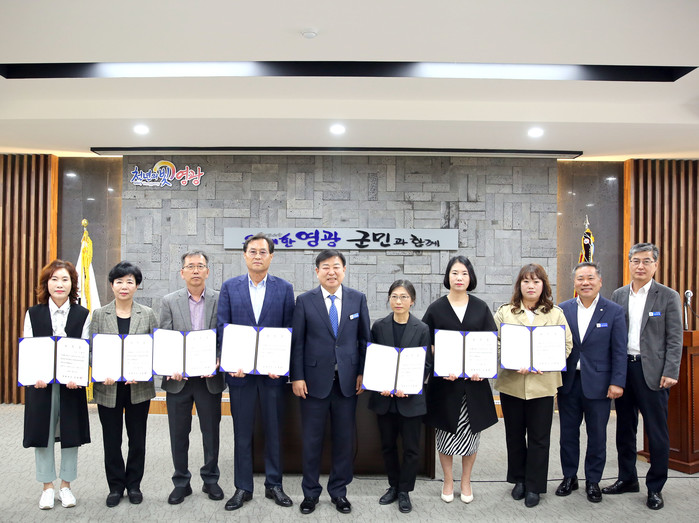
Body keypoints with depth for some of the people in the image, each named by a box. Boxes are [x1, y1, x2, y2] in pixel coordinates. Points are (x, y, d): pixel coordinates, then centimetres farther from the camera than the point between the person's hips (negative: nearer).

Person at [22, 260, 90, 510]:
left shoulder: (83, 315, 1)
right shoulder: (33, 313, 3)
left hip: (72, 384, 0)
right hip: (40, 384, 1)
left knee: (71, 433, 7)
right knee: (43, 434, 7)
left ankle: (66, 486, 23)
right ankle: (47, 488, 22)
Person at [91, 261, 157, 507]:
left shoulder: (147, 314, 1)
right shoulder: (99, 314, 2)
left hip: (139, 387, 0)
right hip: (108, 387, 0)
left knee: (137, 439, 10)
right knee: (111, 440, 10)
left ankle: (134, 484, 27)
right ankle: (116, 486, 26)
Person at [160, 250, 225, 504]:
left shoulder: (221, 300, 1)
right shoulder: (169, 302, 3)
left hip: (209, 378, 0)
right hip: (178, 378, 1)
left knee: (211, 431, 10)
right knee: (178, 433, 10)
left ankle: (211, 479, 27)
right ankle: (181, 482, 26)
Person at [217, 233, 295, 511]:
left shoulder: (284, 288, 2)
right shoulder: (229, 287, 5)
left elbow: (289, 330, 0)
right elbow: (223, 327, 0)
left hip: (273, 371, 0)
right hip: (240, 371, 1)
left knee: (274, 429, 9)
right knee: (242, 431, 9)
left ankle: (274, 485, 25)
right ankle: (243, 488, 22)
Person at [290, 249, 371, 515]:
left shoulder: (358, 299, 4)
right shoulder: (305, 301, -1)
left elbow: (364, 338, 6)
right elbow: (297, 342, -1)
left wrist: (363, 373, 0)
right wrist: (297, 377, -6)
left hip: (348, 381, 2)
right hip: (315, 380, -1)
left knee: (344, 438, 10)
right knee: (312, 440, 8)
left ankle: (339, 491, 27)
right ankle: (310, 492, 25)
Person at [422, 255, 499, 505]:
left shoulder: (480, 307, 5)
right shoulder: (436, 308, 1)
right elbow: (428, 344, 1)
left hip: (475, 379, 1)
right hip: (445, 380, -1)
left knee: (470, 431, 8)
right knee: (446, 431, 6)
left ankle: (466, 481, 26)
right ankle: (448, 481, 23)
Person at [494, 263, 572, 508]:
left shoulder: (556, 313, 6)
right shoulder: (504, 312, 4)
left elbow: (566, 345, 0)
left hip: (542, 384, 0)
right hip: (511, 383, 1)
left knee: (539, 437, 5)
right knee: (514, 435, 12)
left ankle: (534, 487, 19)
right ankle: (519, 479, 29)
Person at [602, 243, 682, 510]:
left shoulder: (668, 297, -2)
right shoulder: (618, 295, 8)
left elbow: (675, 339, -5)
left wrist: (670, 373, -12)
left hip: (652, 371, -4)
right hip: (622, 367, 4)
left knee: (657, 432, 3)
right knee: (624, 428, 14)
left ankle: (655, 487, 16)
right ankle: (627, 479, 28)